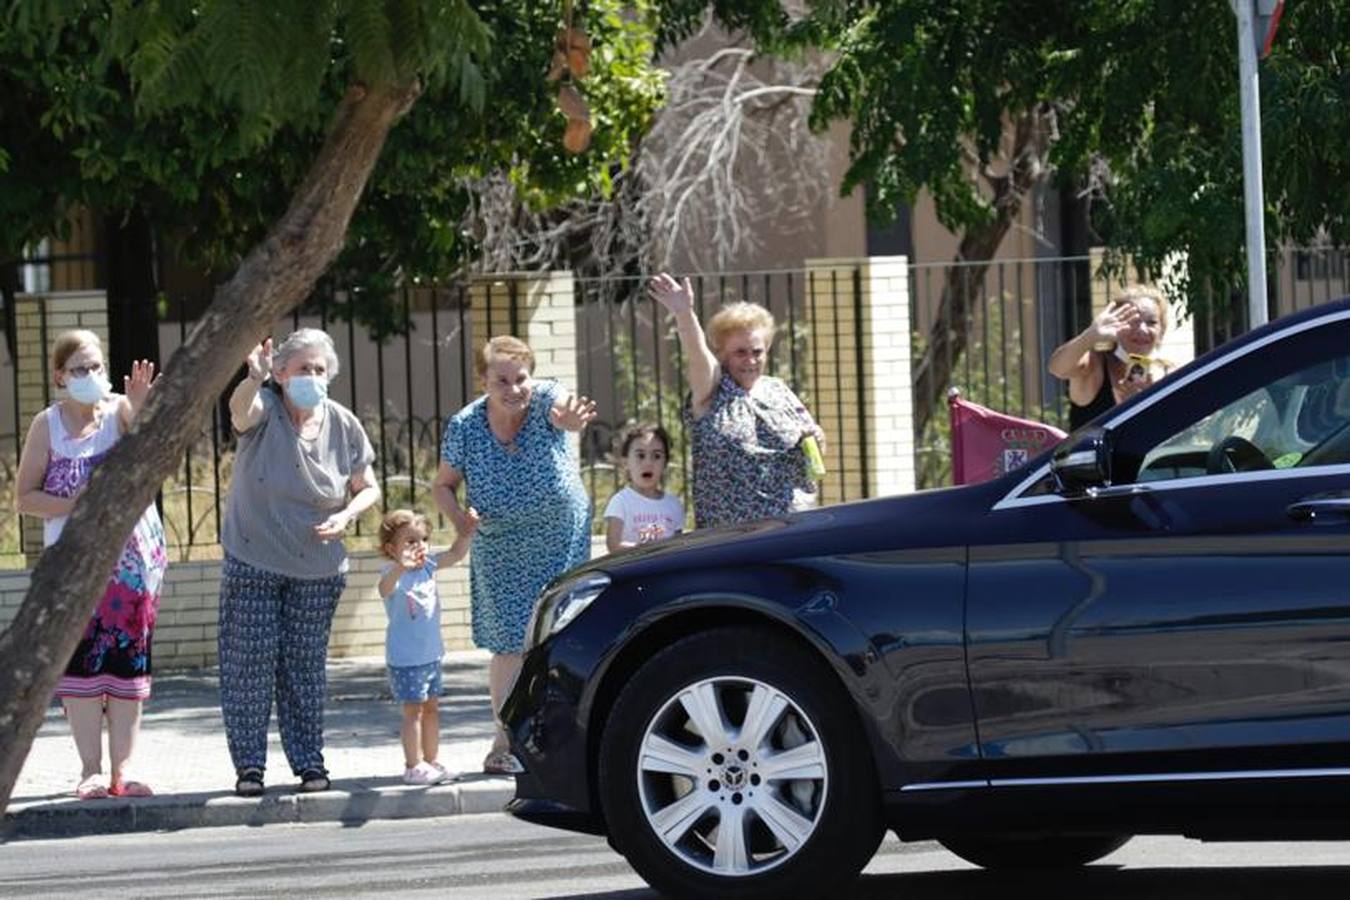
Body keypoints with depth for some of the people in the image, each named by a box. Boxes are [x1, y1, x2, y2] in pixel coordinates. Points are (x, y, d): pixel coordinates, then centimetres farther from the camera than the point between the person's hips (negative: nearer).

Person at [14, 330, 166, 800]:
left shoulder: (120, 409, -2)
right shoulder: (48, 424, -1)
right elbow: (25, 498, -1)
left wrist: (140, 411, -39)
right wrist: (76, 504, -15)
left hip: (132, 554, 0)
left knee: (128, 657, 1)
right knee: (82, 658, -4)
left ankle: (121, 770, 5)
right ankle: (91, 770, 0)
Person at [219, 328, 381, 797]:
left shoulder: (343, 425, -2)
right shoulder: (265, 410, -11)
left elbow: (367, 488, 9)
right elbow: (241, 409, -37)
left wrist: (345, 516, -13)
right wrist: (254, 378, -59)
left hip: (316, 568, 2)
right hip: (252, 563, -2)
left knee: (306, 665, 6)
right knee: (250, 662, -2)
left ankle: (309, 762, 14)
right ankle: (249, 764, 5)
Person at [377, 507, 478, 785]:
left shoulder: (427, 566, 4)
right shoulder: (394, 574, -19)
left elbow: (455, 554, 16)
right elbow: (385, 589, -42)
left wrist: (467, 532, 0)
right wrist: (400, 567, -62)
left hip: (431, 654, 8)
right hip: (405, 658, -8)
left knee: (432, 709, 14)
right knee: (413, 710, -5)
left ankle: (431, 761, 23)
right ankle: (413, 766, 0)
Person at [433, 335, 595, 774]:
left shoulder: (546, 400, -18)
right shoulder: (464, 426, -11)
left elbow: (565, 409, -44)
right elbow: (443, 486, 2)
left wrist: (571, 418, -69)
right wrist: (460, 520, -20)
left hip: (561, 543, -1)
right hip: (501, 553, 1)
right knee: (511, 644, 0)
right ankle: (505, 741, 10)